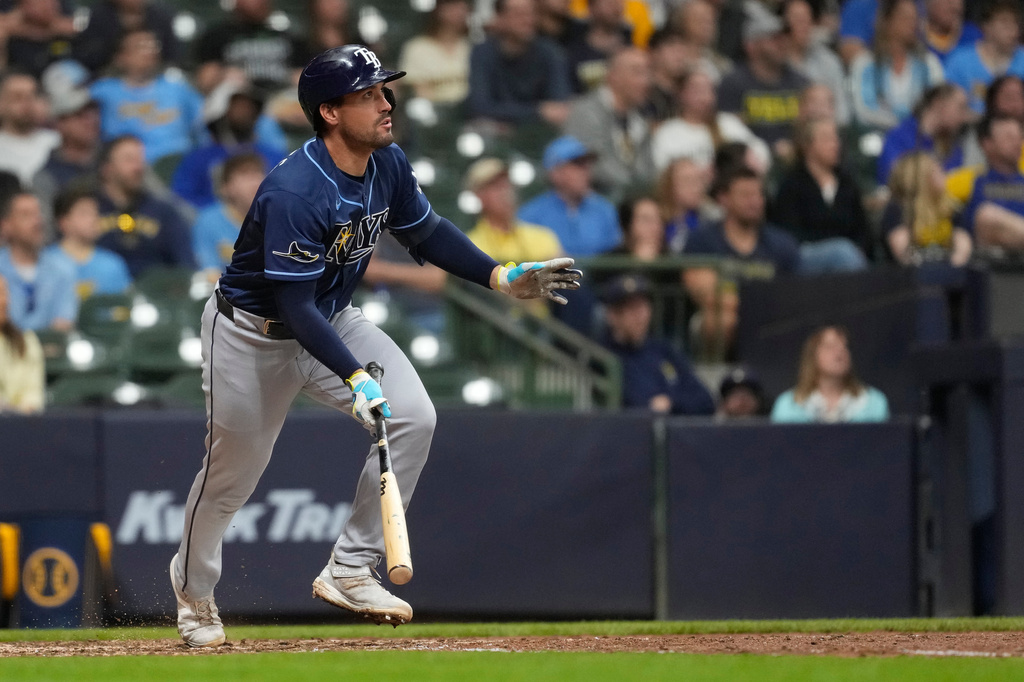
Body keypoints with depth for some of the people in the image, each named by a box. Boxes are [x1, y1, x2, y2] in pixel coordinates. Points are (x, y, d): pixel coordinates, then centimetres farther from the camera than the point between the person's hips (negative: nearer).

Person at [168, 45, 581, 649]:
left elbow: (427, 232, 9)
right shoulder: (294, 193, -33)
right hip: (253, 334, -7)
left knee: (414, 417, -13)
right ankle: (193, 587, 37)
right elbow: (294, 307, -32)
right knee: (233, 471, 7)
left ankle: (348, 571, -2)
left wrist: (502, 277, -3)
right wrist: (356, 378, -40)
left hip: (333, 320, 7)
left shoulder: (389, 166, -9)